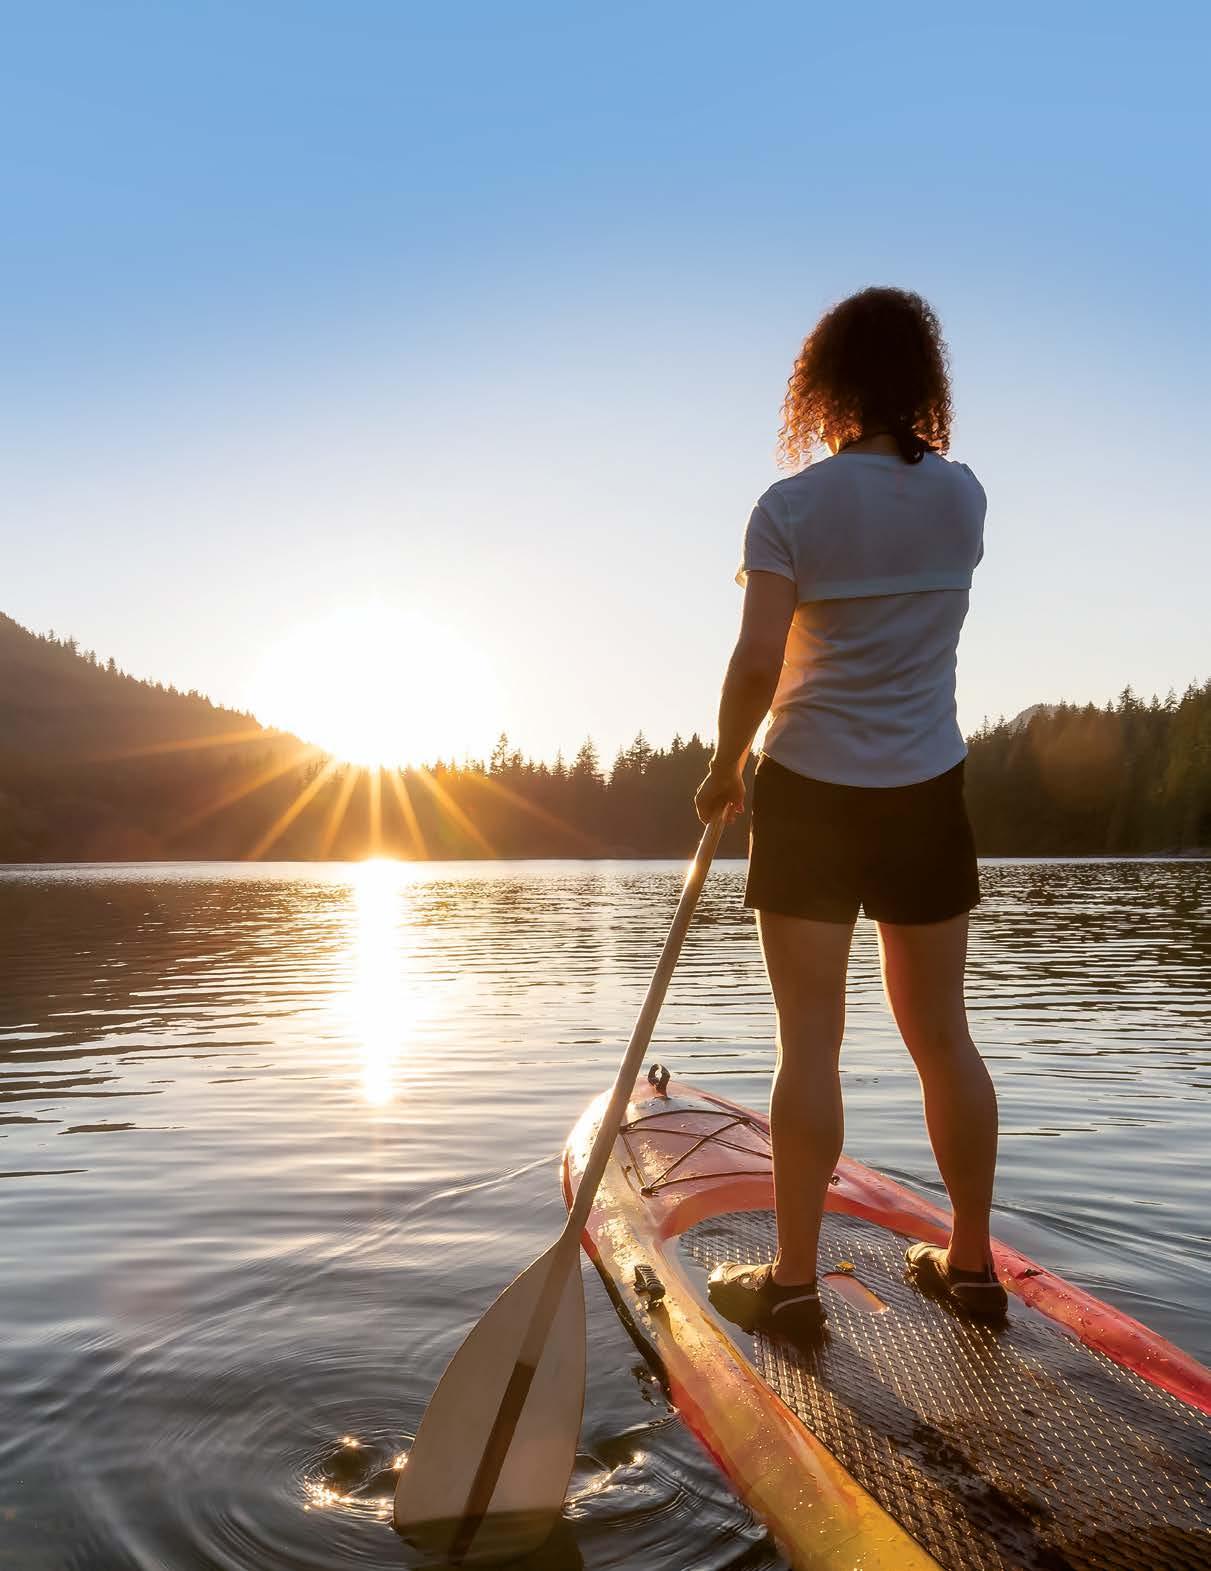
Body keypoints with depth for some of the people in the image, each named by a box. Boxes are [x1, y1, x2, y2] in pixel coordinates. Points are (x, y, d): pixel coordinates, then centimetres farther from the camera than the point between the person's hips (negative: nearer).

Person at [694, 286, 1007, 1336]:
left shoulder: (793, 507, -9)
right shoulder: (963, 496, 4)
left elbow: (757, 665, -16)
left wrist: (725, 768, -2)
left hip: (812, 790, -4)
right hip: (930, 792, 4)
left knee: (811, 1043, 2)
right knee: (942, 1033, 13)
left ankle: (793, 1277, 11)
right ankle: (972, 1262, 25)